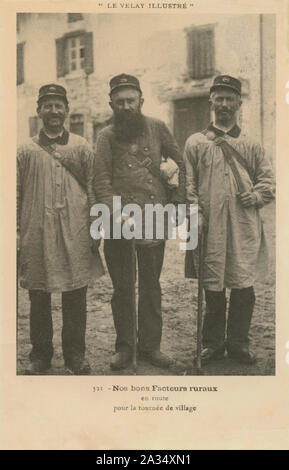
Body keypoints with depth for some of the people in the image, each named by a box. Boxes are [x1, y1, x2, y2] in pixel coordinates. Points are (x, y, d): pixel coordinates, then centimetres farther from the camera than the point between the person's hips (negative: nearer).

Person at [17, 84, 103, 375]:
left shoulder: (82, 147, 9)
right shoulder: (26, 151, 8)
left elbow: (92, 189, 8)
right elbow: (15, 196, 7)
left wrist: (95, 228, 0)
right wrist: (16, 234, 0)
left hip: (75, 234, 0)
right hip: (37, 235, 0)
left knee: (76, 298, 5)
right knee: (39, 298, 7)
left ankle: (75, 355, 18)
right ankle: (40, 355, 22)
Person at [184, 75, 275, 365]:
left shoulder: (251, 145, 14)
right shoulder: (195, 143, 10)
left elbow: (268, 178, 17)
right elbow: (188, 184, 5)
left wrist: (257, 195, -3)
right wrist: (195, 214, -6)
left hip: (244, 226, 1)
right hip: (209, 226, -1)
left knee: (243, 285, 3)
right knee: (212, 286, 4)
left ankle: (239, 342, 19)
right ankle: (213, 342, 20)